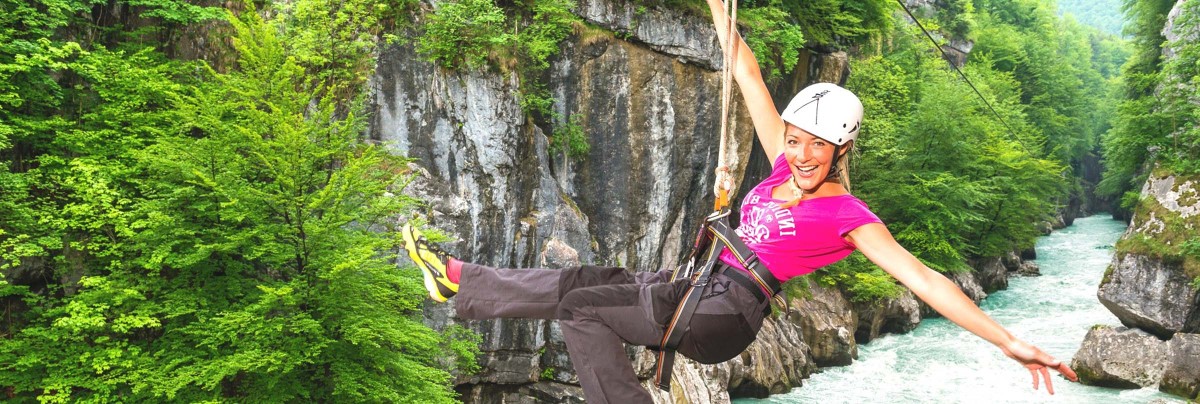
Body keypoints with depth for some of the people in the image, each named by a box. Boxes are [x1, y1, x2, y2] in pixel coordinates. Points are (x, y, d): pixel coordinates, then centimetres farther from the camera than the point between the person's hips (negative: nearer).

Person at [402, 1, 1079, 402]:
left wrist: (1009, 341, -24)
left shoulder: (849, 215, -10)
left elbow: (924, 278, -16)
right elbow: (750, 79, 9)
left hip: (726, 314, -7)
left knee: (582, 308, -13)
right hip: (703, 287, 7)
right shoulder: (785, 168, 7)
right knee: (583, 279, -1)